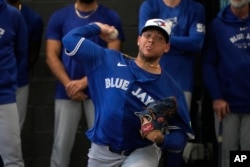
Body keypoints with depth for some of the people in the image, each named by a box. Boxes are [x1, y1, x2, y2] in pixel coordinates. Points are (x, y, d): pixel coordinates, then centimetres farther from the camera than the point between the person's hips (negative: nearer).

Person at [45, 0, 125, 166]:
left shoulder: (111, 18, 2)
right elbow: (52, 56, 2)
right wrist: (68, 84, -11)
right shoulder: (59, 17, 6)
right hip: (67, 91, 1)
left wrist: (85, 81, -13)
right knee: (61, 145, 2)